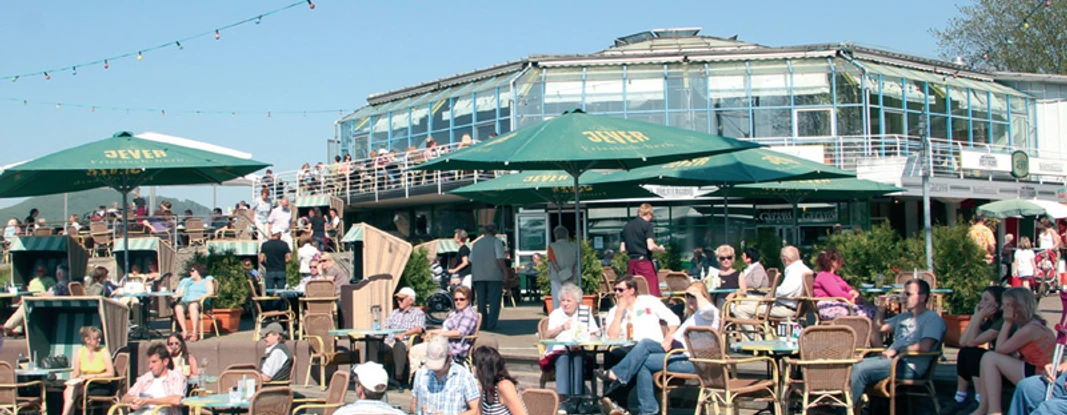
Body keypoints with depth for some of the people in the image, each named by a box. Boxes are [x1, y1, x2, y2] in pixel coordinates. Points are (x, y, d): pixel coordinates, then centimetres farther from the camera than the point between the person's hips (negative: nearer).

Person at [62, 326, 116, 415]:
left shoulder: (103, 351, -7)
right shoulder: (80, 352, 4)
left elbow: (111, 373, -12)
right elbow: (75, 374, 6)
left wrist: (91, 376, -20)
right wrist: (75, 380, -18)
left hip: (102, 387, -4)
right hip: (86, 384, 4)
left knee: (73, 388, -26)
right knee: (68, 390, -26)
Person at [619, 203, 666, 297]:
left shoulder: (627, 226, 12)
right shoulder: (647, 224, -6)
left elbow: (622, 249, 14)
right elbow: (650, 246, -16)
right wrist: (661, 249, 3)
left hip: (631, 263, 7)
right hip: (644, 261, -7)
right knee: (652, 293, -7)